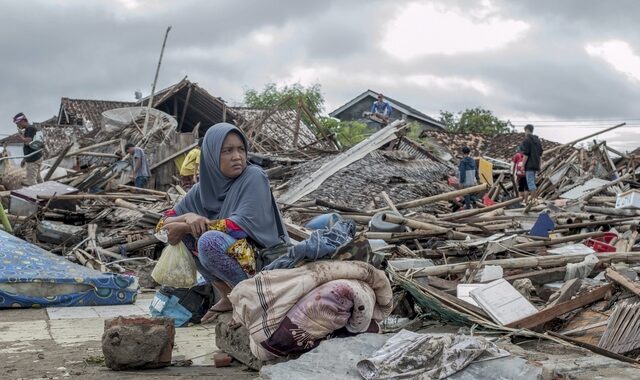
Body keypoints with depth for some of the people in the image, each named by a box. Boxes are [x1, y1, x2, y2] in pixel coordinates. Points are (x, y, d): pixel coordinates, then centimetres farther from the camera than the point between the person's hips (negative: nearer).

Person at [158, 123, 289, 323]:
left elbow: (244, 225, -24)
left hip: (265, 257, -7)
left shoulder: (254, 177, -12)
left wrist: (187, 227, -20)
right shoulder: (203, 189, 3)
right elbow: (164, 223, 6)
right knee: (183, 232, -6)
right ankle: (228, 297, -1)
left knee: (209, 240, -29)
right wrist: (188, 217, -19)